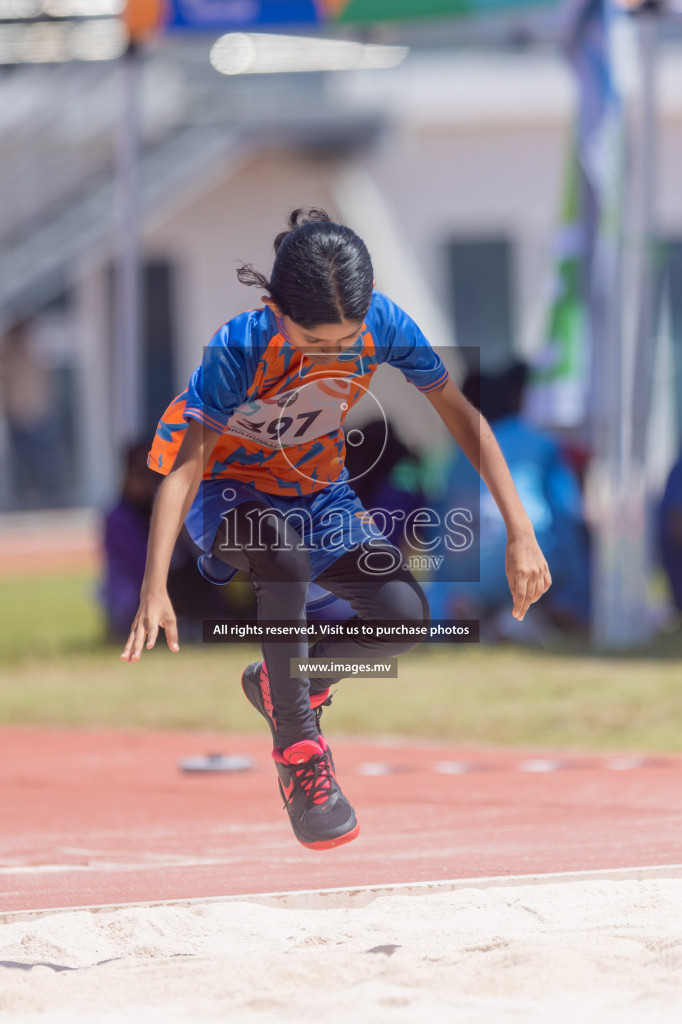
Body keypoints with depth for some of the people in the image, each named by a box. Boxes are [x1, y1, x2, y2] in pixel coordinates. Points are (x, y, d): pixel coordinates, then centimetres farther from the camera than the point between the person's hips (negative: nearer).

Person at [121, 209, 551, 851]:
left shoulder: (382, 323, -23)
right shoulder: (239, 349, -31)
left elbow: (462, 415, -14)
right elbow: (184, 466, -32)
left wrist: (520, 533, -19)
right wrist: (154, 590, -43)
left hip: (320, 496, 4)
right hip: (232, 494, -4)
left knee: (405, 616, -19)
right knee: (284, 553, -39)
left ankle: (281, 680, 12)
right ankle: (297, 748, -24)